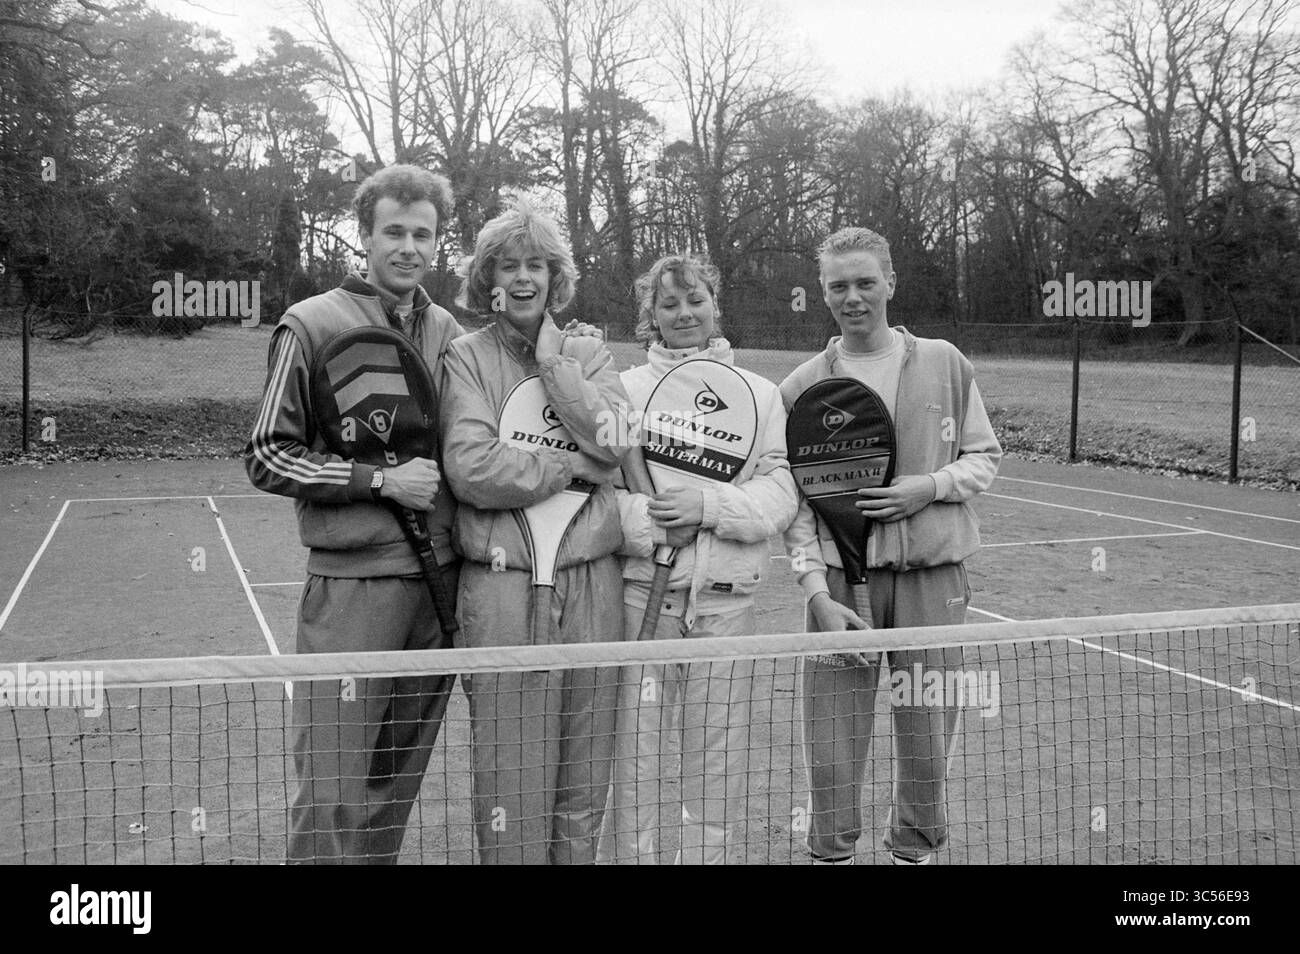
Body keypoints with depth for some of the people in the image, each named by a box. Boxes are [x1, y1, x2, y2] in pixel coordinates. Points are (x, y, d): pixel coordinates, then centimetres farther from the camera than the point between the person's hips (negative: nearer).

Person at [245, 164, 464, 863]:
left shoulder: (450, 334, 11)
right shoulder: (312, 325, -3)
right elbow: (267, 457, -4)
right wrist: (380, 481, -12)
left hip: (441, 583, 5)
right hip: (351, 585, -4)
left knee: (397, 783, 13)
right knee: (333, 794, -3)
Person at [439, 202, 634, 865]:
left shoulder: (587, 355, 13)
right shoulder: (467, 357, 3)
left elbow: (613, 441, -5)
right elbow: (471, 468, -11)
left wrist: (551, 358, -2)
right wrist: (574, 467, -6)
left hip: (591, 581, 3)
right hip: (503, 584, -3)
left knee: (584, 781, 10)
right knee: (511, 779, 0)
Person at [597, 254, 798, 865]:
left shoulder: (759, 394, 11)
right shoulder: (622, 389, 7)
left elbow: (781, 493, 1)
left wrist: (708, 506, -13)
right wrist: (646, 518, -18)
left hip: (726, 597, 1)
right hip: (640, 593, -1)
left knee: (718, 758, 6)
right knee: (633, 752, 1)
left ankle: (713, 852, 22)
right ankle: (628, 854, 16)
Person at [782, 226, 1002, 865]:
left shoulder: (944, 364, 6)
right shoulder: (801, 387, 3)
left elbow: (984, 456, 11)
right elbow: (793, 502, 1)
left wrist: (930, 487, -9)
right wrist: (817, 592, -9)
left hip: (932, 578, 1)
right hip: (841, 581, -1)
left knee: (927, 744, 8)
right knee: (832, 750, 0)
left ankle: (914, 851, 28)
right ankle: (832, 854, 19)